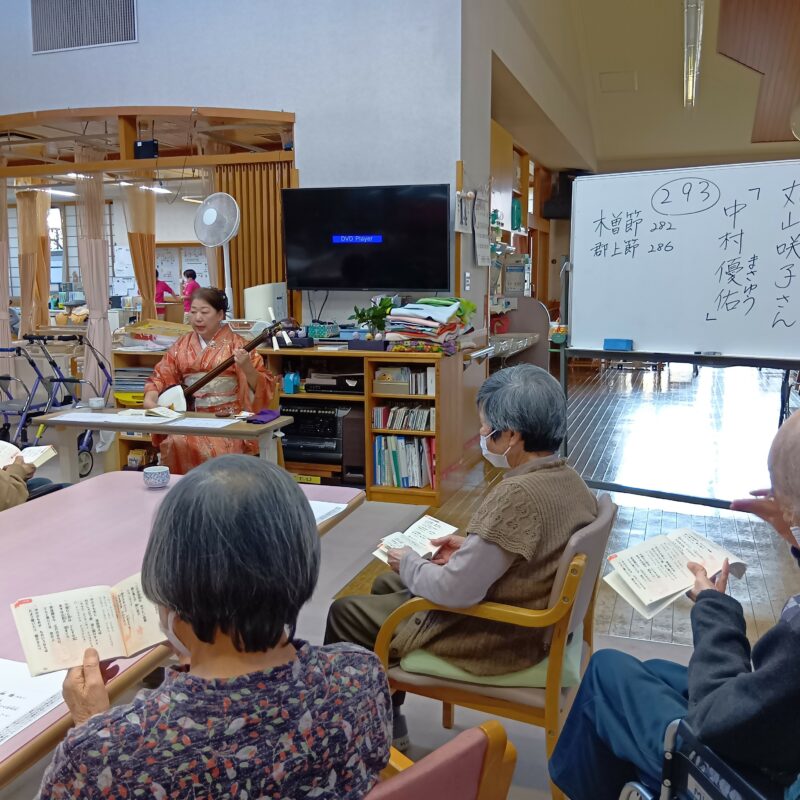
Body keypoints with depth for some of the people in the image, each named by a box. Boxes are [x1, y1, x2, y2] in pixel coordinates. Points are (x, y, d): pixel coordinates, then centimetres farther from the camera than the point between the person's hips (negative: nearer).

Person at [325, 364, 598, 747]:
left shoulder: (516, 495, -32)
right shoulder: (571, 480, -5)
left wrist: (409, 564, -10)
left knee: (343, 614, 7)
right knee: (386, 586, 25)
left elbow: (456, 591, -29)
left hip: (495, 640, -9)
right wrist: (470, 547, 7)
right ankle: (387, 720, 35)